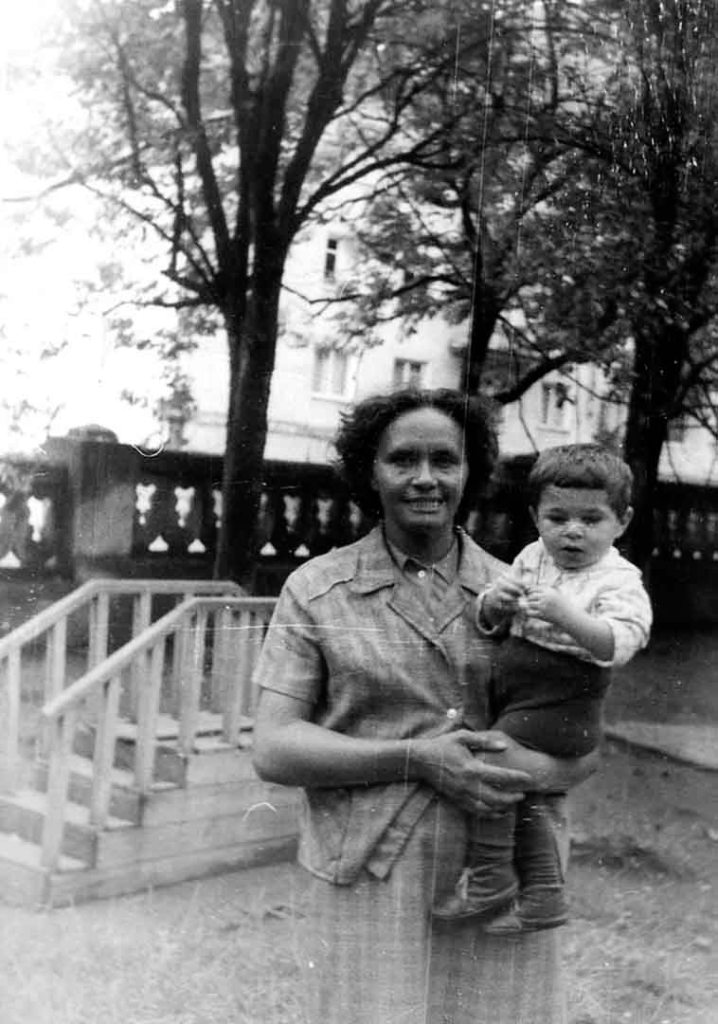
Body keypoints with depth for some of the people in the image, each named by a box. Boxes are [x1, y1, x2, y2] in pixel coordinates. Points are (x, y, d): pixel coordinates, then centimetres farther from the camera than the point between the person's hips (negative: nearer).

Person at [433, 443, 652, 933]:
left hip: (560, 707, -8)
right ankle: (544, 897, 33)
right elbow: (488, 619, 12)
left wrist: (567, 615, -39)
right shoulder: (533, 558, 7)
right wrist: (495, 601, -11)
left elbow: (620, 643, -27)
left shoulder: (619, 581, -11)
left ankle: (490, 877, -1)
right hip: (516, 699, 8)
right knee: (523, 791, 17)